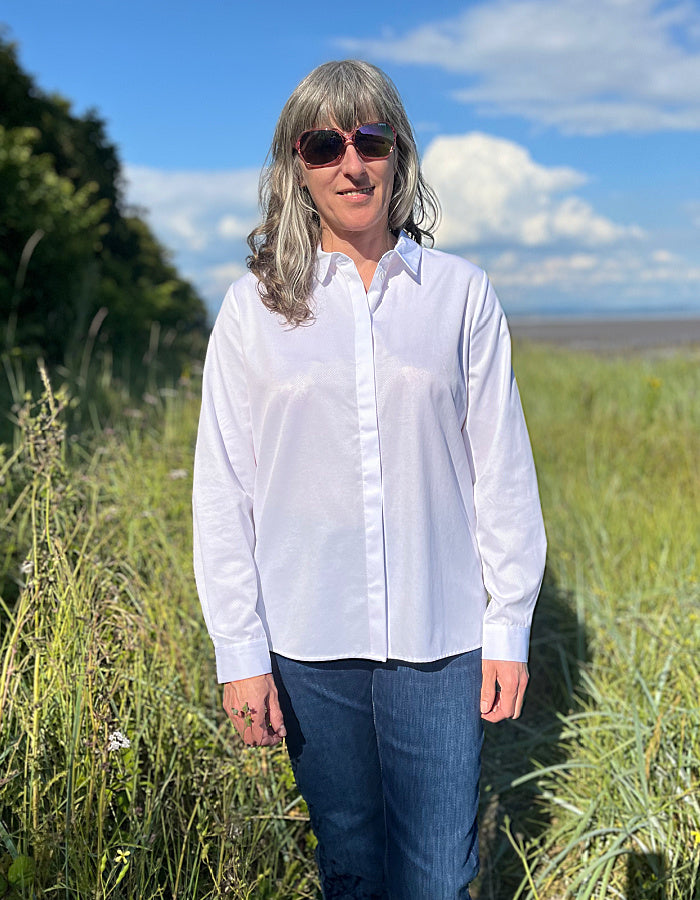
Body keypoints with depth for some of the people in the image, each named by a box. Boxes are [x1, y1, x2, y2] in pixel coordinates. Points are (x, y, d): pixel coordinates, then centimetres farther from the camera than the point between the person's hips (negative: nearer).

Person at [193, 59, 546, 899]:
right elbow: (224, 489, 1)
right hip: (310, 641, 1)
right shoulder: (254, 308, 0)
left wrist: (510, 627, 2)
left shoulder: (462, 294, 1)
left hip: (439, 637, 0)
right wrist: (239, 651, -1)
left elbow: (500, 468, 3)